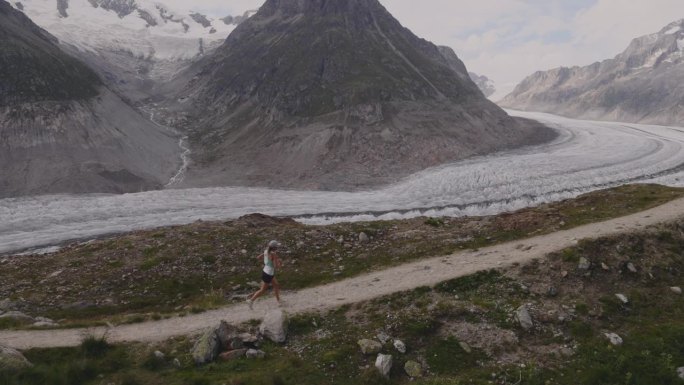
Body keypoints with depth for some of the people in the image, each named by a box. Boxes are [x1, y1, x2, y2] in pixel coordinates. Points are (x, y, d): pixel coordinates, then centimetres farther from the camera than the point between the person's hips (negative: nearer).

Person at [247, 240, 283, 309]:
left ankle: (279, 301, 34)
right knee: (263, 290, 9)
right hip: (268, 275, -9)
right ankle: (251, 300, 19)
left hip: (265, 272, 9)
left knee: (277, 286, 21)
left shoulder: (266, 251, -3)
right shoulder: (273, 254, -25)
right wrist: (280, 263, -6)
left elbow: (258, 257, 7)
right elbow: (276, 266, -27)